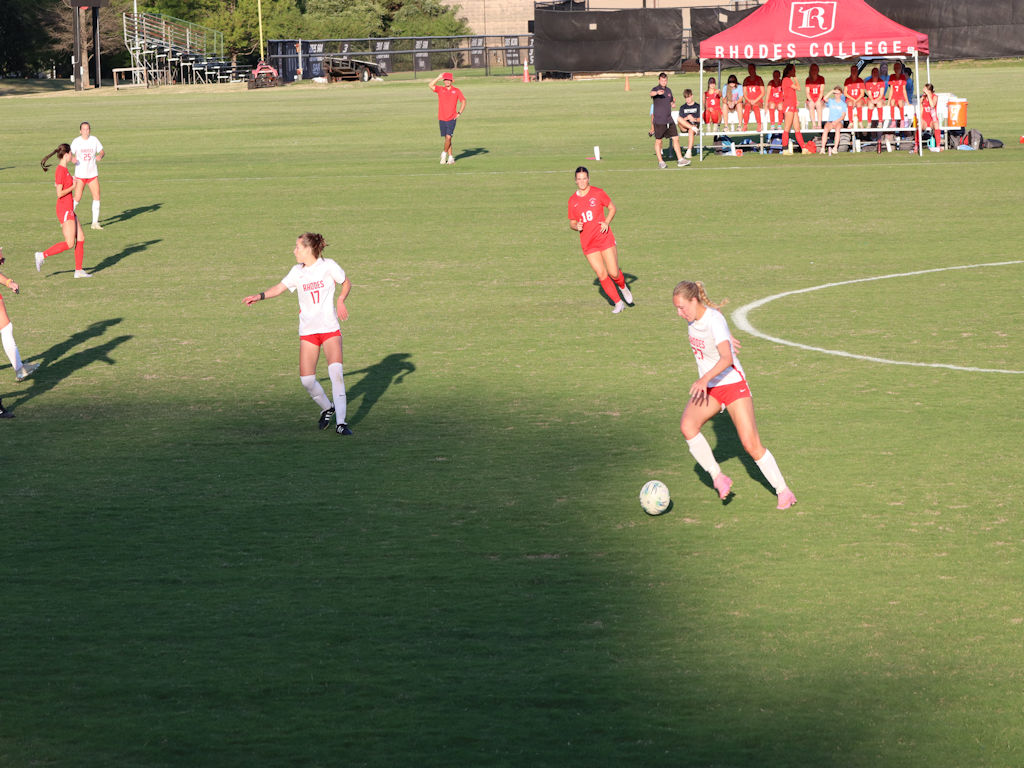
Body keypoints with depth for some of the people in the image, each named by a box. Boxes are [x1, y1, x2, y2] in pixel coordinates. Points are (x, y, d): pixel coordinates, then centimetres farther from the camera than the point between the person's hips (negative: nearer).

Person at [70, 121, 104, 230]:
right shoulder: (76, 141, -5)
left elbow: (103, 152, 11)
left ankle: (95, 222, 4)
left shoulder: (94, 140, 3)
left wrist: (100, 156, -13)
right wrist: (73, 159, -30)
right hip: (80, 175, -3)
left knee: (97, 197, -4)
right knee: (77, 198, -7)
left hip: (93, 174, 3)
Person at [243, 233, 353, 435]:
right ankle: (327, 409, 23)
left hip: (330, 328, -3)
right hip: (308, 331, 3)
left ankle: (341, 422, -17)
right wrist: (260, 296, -10)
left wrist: (340, 300, -8)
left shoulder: (328, 266, -4)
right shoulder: (297, 271, 5)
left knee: (336, 371, -21)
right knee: (307, 379, -5)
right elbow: (280, 288, 6)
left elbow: (346, 282, 9)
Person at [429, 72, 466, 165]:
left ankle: (444, 153, 8)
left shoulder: (456, 91, 3)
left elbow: (463, 101, 9)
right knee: (446, 138, 6)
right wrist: (439, 77, -9)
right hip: (442, 118, 2)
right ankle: (450, 157, 13)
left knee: (448, 137, -14)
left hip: (452, 119, -2)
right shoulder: (440, 89, 4)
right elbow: (431, 85, -11)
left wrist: (459, 113, -1)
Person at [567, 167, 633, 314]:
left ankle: (623, 287, 28)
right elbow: (572, 223, 13)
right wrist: (576, 226, -11)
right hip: (588, 244, 2)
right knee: (602, 275, -4)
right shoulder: (572, 200, 5)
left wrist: (607, 222, -9)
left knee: (614, 273, -6)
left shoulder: (597, 193, -2)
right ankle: (618, 303, 10)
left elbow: (612, 208, 8)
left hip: (605, 238, -2)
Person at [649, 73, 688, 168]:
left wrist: (673, 103, 6)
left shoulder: (668, 90, 13)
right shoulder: (655, 89, -9)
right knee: (658, 141, 1)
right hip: (659, 121, -6)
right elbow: (652, 93, -34)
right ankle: (660, 161, 11)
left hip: (669, 120, 6)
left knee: (676, 138, 4)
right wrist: (657, 92, -56)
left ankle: (680, 160, 8)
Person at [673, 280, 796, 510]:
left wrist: (706, 379, -49)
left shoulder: (714, 320, -23)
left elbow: (727, 358, -36)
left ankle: (784, 493, 6)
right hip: (708, 389, 7)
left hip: (733, 385, -7)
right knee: (687, 425, -21)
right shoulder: (692, 319, -1)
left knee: (751, 445, -10)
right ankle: (718, 478, -12)